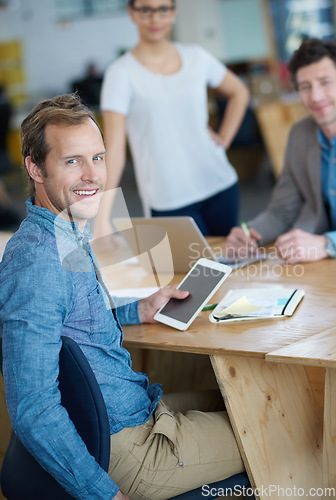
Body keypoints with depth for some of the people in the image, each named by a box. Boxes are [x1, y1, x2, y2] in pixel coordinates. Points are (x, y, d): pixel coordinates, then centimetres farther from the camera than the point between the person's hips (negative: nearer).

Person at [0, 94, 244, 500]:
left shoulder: (71, 237, 4)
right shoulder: (35, 264, -28)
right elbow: (33, 414, -29)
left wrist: (139, 311, 12)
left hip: (140, 406, 9)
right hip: (126, 445, -9)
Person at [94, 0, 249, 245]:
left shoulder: (196, 57, 3)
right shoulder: (121, 73, -9)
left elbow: (239, 92, 20)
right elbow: (114, 148, -16)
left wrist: (224, 139, 6)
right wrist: (102, 217, -24)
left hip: (220, 185, 4)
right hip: (169, 203, -4)